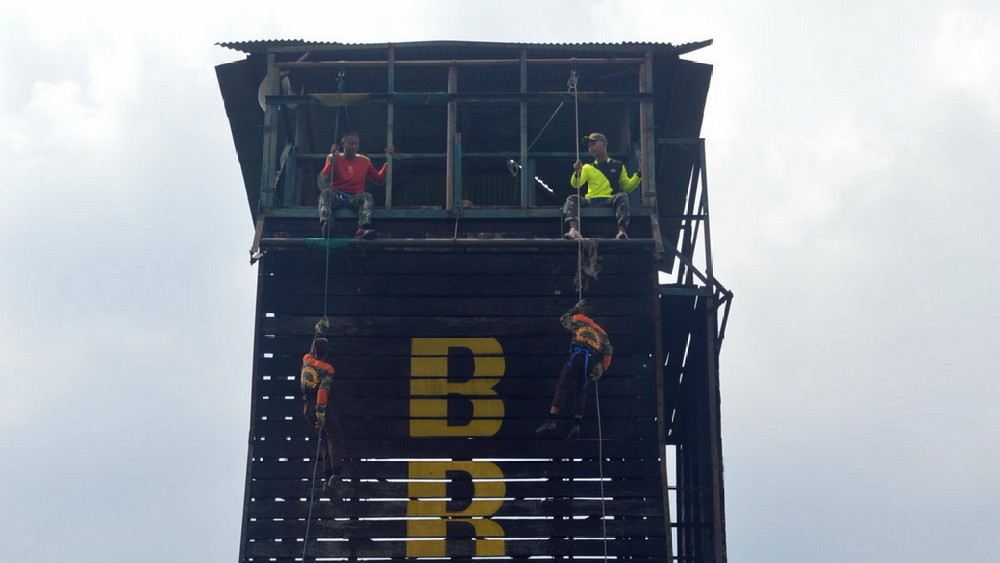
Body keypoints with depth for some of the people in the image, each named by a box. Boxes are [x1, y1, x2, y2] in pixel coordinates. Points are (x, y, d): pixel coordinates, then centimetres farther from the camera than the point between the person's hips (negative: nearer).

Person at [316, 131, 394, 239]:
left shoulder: (364, 161, 18)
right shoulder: (333, 158, 11)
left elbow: (379, 179, 17)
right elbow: (323, 178, -4)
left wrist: (388, 162, 10)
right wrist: (333, 159, -13)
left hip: (354, 198, 1)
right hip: (337, 196, -1)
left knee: (367, 196, -32)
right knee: (326, 192, -34)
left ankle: (363, 230, -56)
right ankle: (324, 225, -59)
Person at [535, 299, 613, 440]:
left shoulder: (578, 320, 20)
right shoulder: (600, 332, 30)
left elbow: (563, 319, 38)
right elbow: (609, 351, 20)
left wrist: (576, 308, 49)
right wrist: (601, 368, 20)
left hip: (578, 355, -4)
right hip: (592, 361, 4)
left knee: (563, 386, -10)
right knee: (580, 391, 13)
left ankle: (552, 419, -25)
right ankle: (576, 424, -1)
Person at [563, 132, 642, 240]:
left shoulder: (618, 166, 18)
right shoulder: (588, 168, 19)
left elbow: (627, 187, 19)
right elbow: (575, 184, 2)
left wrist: (639, 175, 5)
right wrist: (577, 172, -18)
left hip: (610, 201, -2)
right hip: (590, 202, 2)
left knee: (622, 196, -32)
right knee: (572, 199, -25)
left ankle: (621, 231, -47)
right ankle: (573, 230, -49)